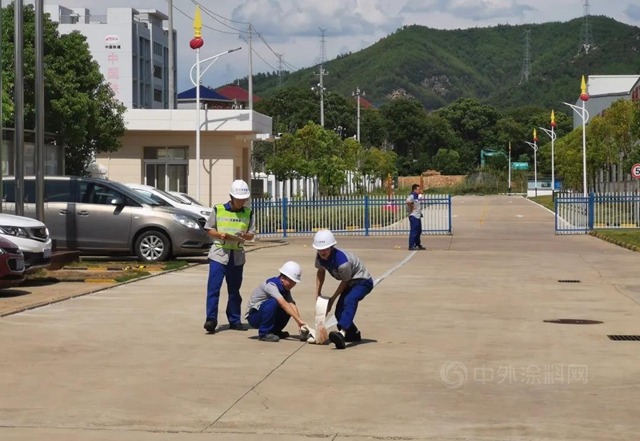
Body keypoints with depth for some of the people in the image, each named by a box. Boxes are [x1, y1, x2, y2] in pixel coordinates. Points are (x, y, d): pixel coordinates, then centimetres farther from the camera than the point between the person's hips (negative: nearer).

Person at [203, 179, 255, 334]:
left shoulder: (248, 213, 6)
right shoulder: (218, 209, -1)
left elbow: (252, 234, 9)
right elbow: (209, 229, 4)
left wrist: (245, 235, -13)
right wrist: (220, 235, -15)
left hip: (237, 255, 3)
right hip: (219, 253, -3)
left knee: (234, 289, 11)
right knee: (213, 287, -12)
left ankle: (234, 320, 19)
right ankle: (211, 320, -12)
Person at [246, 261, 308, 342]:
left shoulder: (285, 289, 0)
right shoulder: (271, 285, -25)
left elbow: (292, 305, -13)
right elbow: (283, 304, -37)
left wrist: (300, 323, -29)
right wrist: (299, 320, -43)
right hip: (253, 316, -8)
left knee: (289, 309, -11)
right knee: (273, 302, -33)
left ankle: (274, 331, 7)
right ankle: (264, 333, -22)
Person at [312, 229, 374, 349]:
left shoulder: (342, 262, -36)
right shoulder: (320, 256, -14)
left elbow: (345, 282, -19)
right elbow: (321, 271, 9)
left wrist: (332, 299, -8)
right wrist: (318, 293, 10)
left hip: (362, 281, -9)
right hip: (350, 283, 9)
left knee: (349, 301, -35)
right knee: (339, 312, 6)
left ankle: (342, 333, -57)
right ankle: (354, 335, 33)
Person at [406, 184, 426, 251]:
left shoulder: (417, 196, 16)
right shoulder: (412, 196, -15)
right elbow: (408, 202, -35)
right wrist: (411, 208, -21)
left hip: (418, 216, 10)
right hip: (414, 217, -10)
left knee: (419, 231, 17)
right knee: (414, 231, -8)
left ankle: (418, 244, 27)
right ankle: (411, 246, -6)